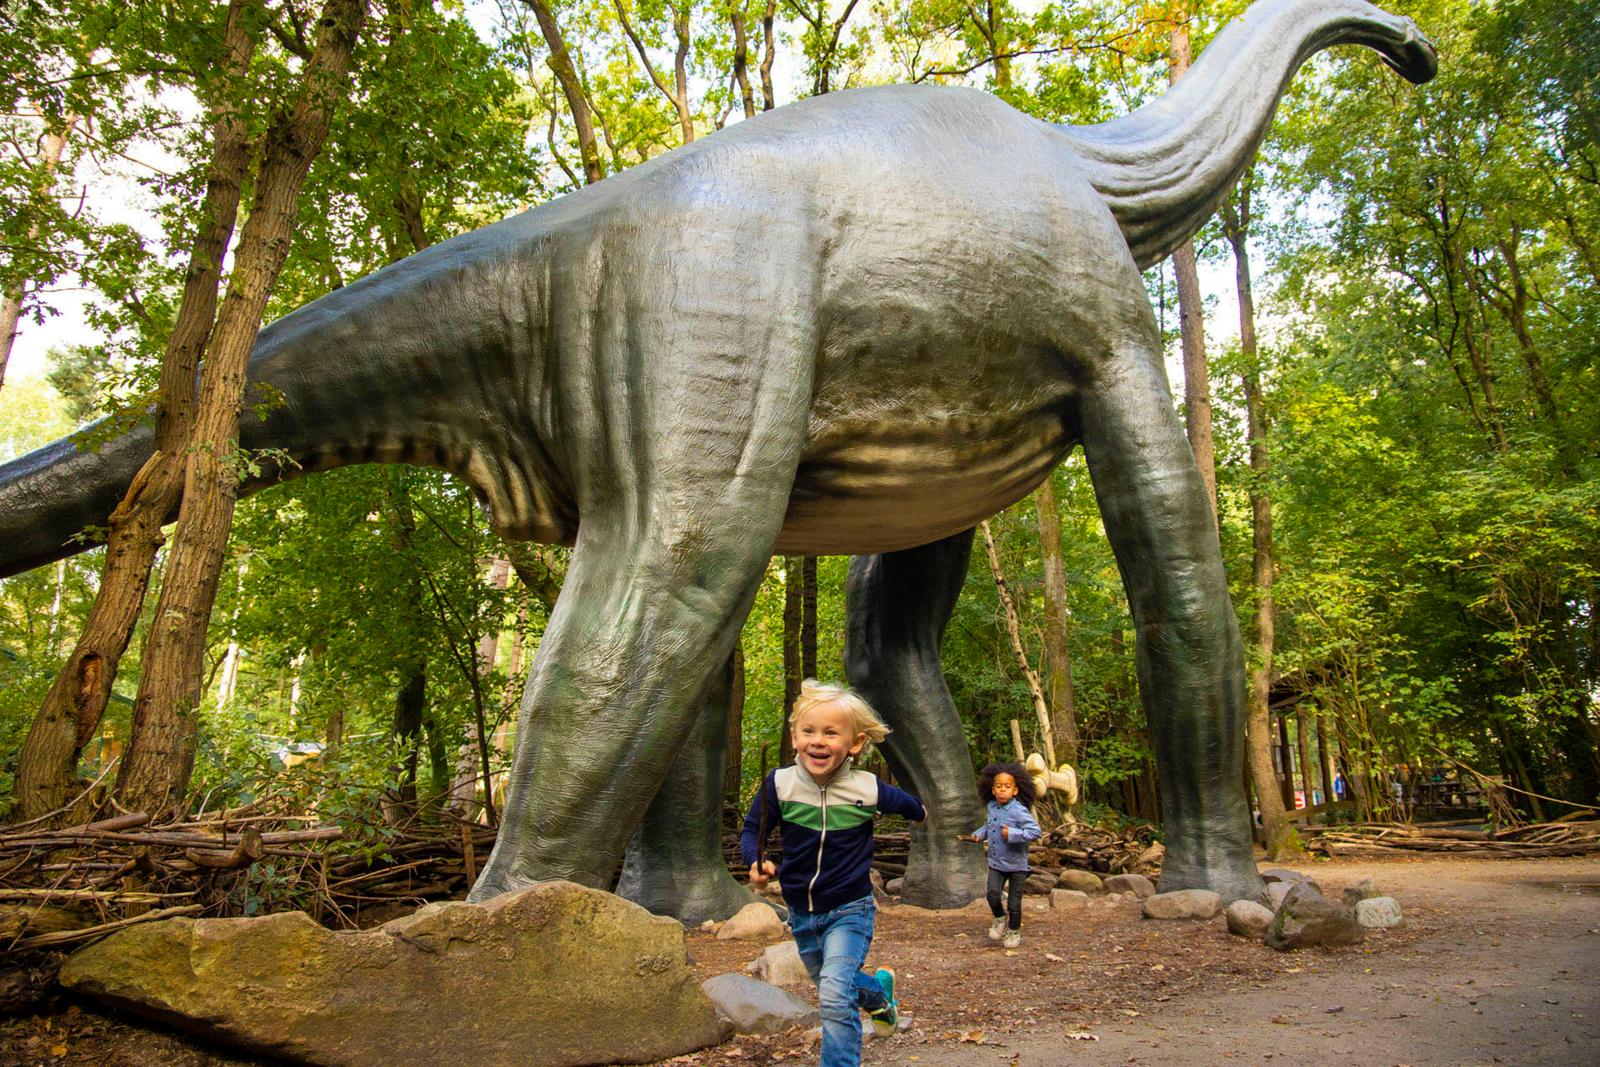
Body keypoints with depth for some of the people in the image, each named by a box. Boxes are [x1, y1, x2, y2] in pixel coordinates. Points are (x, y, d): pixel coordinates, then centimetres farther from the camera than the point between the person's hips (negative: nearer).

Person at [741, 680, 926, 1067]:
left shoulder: (867, 790, -18)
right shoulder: (779, 785, -18)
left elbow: (905, 803, 6)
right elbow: (751, 831, -5)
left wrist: (919, 812, 27)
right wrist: (757, 862, -26)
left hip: (849, 911, -3)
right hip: (801, 913, 3)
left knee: (835, 997, -21)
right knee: (830, 986, 26)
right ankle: (880, 992, 55)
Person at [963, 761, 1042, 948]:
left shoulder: (1019, 811, -21)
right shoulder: (992, 807, 2)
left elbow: (1035, 831, -26)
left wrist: (1012, 834, -31)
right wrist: (978, 835, 4)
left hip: (1016, 864, -5)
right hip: (996, 862, 5)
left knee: (1014, 902, 6)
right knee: (993, 894, -10)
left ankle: (1014, 932, 30)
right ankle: (1000, 919, 21)